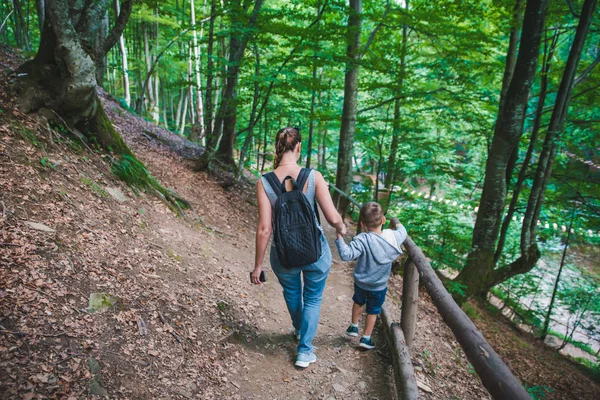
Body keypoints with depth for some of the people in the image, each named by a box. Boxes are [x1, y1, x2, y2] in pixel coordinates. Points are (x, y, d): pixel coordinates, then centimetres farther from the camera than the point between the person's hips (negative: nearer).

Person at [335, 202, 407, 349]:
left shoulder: (362, 240, -30)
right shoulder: (393, 236, -17)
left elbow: (346, 255, -40)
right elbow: (403, 232, 5)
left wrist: (340, 237, -35)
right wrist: (399, 225, 25)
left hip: (361, 283, -1)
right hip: (379, 286, 1)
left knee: (358, 302, 29)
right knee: (373, 310, 21)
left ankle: (354, 327, 44)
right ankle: (366, 338, 32)